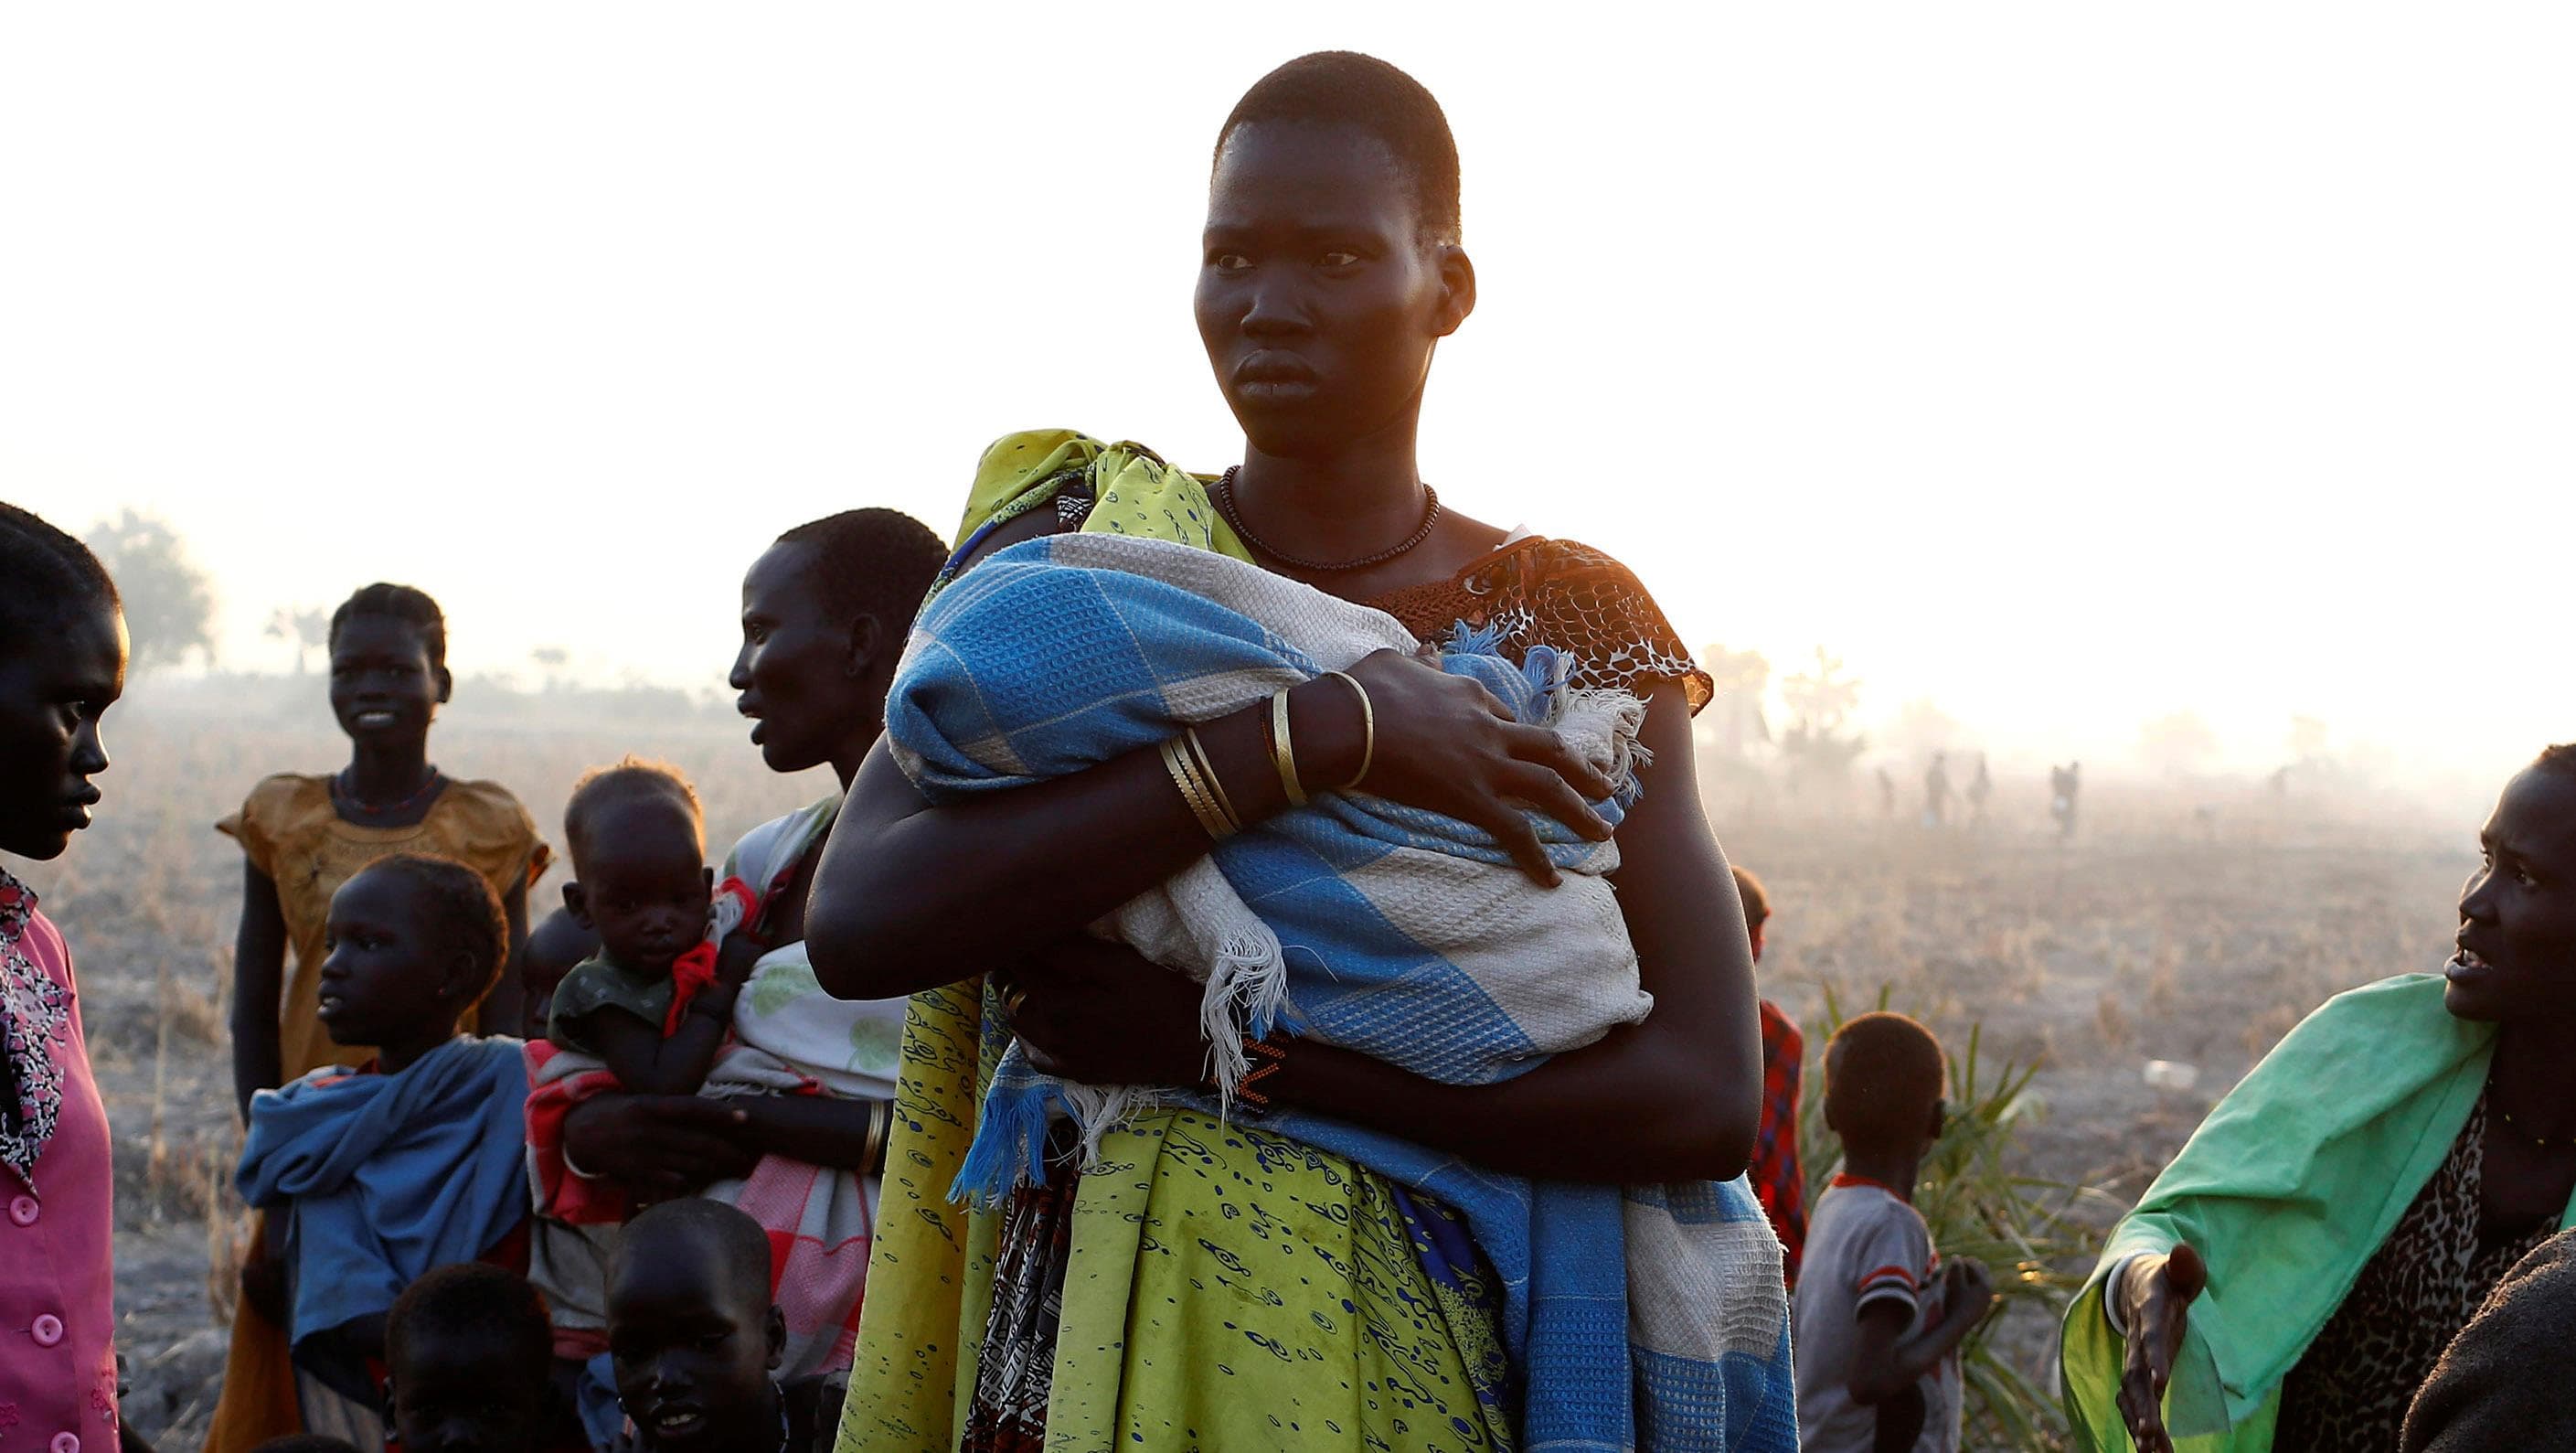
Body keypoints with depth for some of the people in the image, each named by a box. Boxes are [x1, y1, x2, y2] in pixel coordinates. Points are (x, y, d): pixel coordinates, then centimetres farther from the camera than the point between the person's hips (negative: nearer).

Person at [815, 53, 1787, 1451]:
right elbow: (858, 920, -21)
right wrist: (1311, 730, -26)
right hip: (1090, 1326, 0)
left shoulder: (1570, 621, -5)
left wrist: (1235, 1043, -22)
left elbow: (1709, 1098, -15)